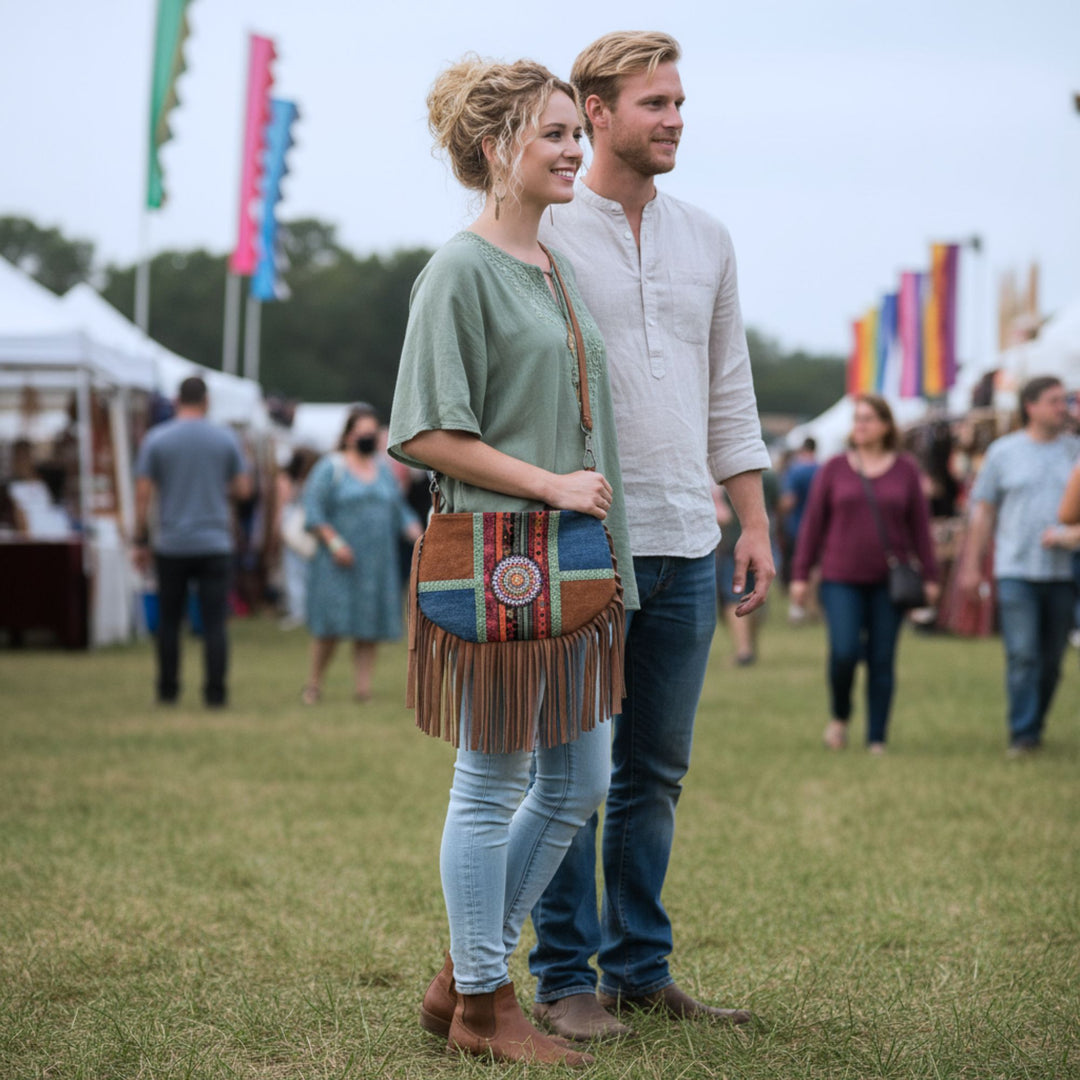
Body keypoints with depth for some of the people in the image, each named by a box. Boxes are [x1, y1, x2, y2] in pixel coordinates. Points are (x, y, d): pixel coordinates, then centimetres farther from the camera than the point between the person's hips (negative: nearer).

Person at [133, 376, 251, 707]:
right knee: (214, 623, 0)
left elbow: (143, 495, -4)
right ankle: (215, 692, -3)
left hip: (172, 545, 0)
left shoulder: (156, 439, -2)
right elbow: (243, 489, 5)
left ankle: (168, 690, 16)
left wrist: (141, 542, 2)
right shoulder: (226, 439, 0)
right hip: (215, 544, 0)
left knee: (168, 621, 12)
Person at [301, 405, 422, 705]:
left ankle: (363, 690, 3)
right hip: (340, 563, -5)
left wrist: (417, 535, 1)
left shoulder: (384, 469, 16)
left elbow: (400, 511, 18)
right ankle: (313, 685, 6)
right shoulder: (331, 467, 0)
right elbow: (312, 510, -7)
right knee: (330, 625, -7)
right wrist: (334, 542, -17)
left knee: (370, 628, 1)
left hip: (378, 564, 5)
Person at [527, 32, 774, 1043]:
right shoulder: (543, 236, -2)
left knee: (655, 772, 10)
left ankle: (640, 965, 20)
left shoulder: (705, 239, 14)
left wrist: (754, 521, 11)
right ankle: (565, 976, 10)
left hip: (685, 548, 5)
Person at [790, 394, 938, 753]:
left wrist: (929, 576, 5)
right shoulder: (833, 468, 5)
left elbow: (920, 525, 8)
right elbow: (813, 523, 6)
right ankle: (840, 716, 13)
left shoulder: (906, 470, 6)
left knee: (882, 661, 1)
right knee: (844, 652, -14)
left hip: (889, 581, 1)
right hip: (841, 579, -1)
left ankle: (877, 738, 11)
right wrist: (800, 575, 2)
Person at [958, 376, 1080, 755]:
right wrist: (971, 565, 5)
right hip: (1016, 570, -2)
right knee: (1022, 655, -10)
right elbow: (983, 511, 8)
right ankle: (1023, 734, -6)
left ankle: (1035, 725, 21)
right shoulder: (1003, 451, 5)